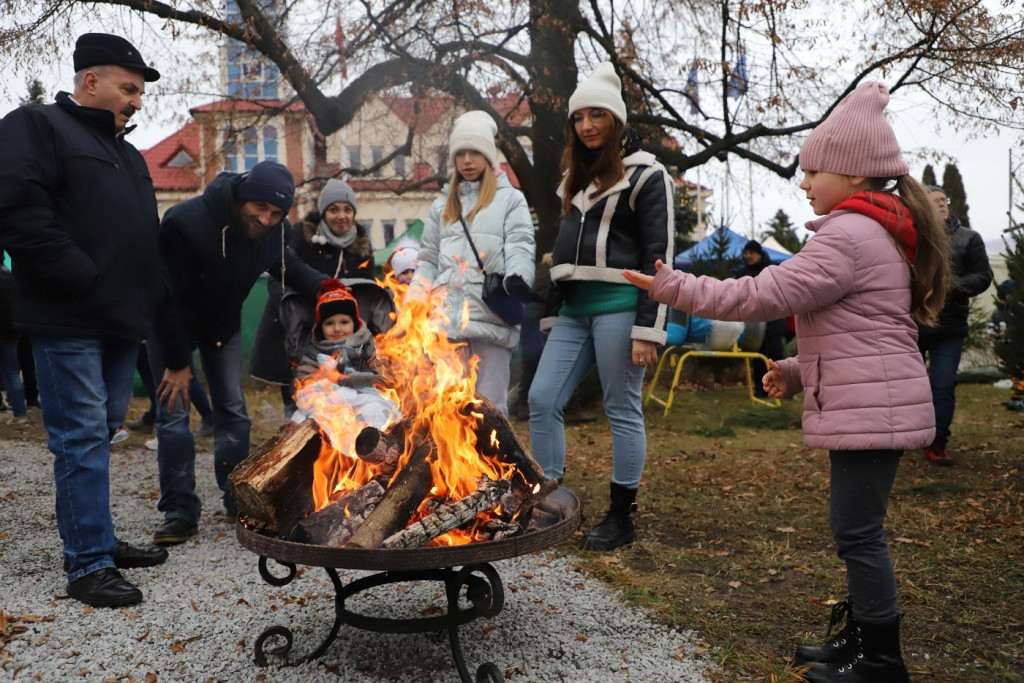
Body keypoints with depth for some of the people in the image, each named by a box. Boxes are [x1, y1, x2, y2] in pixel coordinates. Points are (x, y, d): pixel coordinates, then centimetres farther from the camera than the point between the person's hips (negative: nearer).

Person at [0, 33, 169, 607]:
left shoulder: (125, 152, 23)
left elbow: (145, 235, 27)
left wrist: (147, 299, 13)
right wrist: (86, 282, -19)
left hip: (120, 321, 8)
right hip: (69, 322, -8)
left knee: (100, 432, 13)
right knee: (83, 438, -7)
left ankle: (96, 540, 24)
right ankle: (89, 565, 0)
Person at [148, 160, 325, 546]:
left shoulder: (274, 231, -18)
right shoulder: (185, 223, -35)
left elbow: (285, 265, 2)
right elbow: (168, 296, -30)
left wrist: (324, 287, -20)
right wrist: (176, 363, -25)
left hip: (224, 322, 5)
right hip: (172, 322, -4)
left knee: (233, 410, 5)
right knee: (173, 411, -7)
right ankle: (179, 511, 2)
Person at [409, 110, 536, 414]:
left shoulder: (511, 199, 9)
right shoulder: (442, 205, 23)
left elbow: (520, 248, -5)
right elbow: (428, 263, 19)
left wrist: (518, 277, -27)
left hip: (492, 317, -4)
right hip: (447, 319, 4)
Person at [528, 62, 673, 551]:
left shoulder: (644, 174, -3)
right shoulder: (576, 177, 21)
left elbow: (659, 256, -8)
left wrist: (649, 329, -15)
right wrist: (554, 311, 20)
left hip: (618, 307, -7)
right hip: (574, 309, 8)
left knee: (622, 411, 0)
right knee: (542, 400, 1)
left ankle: (622, 518, 11)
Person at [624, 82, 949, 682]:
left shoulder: (847, 236, -17)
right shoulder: (880, 232, 17)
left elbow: (766, 295, -21)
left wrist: (675, 287, -15)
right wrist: (800, 372, 14)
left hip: (870, 409, -11)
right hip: (874, 404, 11)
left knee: (858, 531, -2)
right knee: (858, 528, 17)